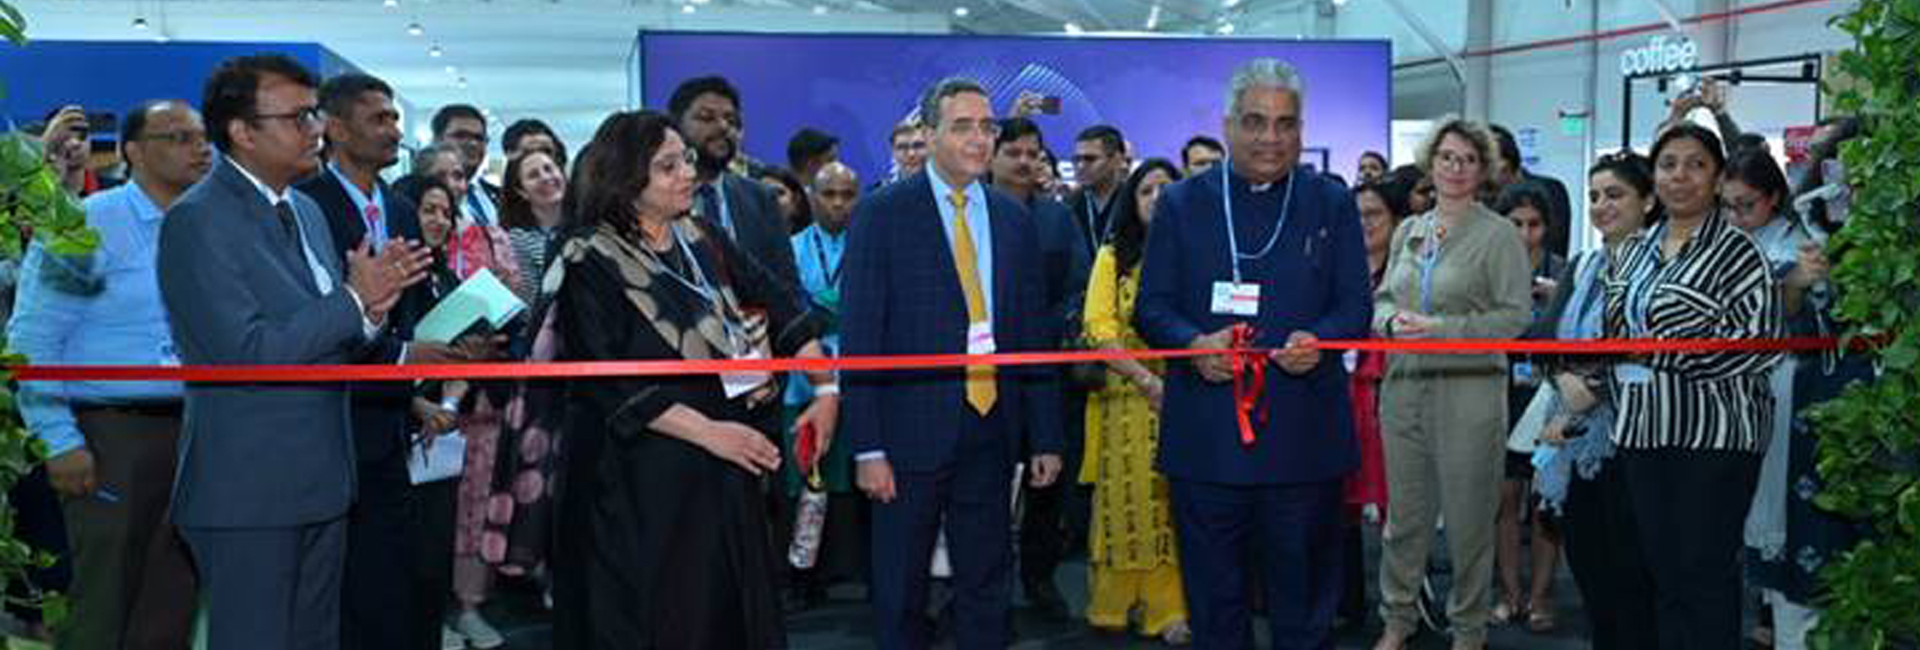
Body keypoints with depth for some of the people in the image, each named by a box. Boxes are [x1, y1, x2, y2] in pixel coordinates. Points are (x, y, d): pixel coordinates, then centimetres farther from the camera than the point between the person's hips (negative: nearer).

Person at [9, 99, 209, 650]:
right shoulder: (84, 226, -6)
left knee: (172, 604, 11)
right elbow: (33, 340, -8)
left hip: (192, 433, 5)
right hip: (108, 435, -5)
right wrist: (59, 440, -13)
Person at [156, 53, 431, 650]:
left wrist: (373, 307, -7)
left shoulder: (306, 211, 13)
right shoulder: (197, 221, -13)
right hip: (249, 491, -8)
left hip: (322, 481, 8)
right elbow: (247, 353, -22)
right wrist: (354, 298, -14)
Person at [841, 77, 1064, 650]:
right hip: (913, 431, -4)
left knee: (987, 587, 14)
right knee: (900, 592, 9)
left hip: (992, 431, 4)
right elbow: (860, 337, -8)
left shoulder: (1013, 219, 8)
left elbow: (1032, 333, 10)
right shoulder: (881, 214, -5)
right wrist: (868, 448, -13)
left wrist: (1046, 438, 7)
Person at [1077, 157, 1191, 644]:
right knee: (1127, 504, 2)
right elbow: (1099, 329, -2)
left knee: (1177, 506, 1)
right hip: (1127, 398, 0)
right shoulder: (1113, 256, 7)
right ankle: (1118, 606, 11)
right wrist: (1149, 381, -14)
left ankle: (1171, 610, 8)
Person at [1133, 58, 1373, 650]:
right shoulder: (1181, 203, 7)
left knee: (1302, 595, 7)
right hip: (1205, 434, 0)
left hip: (1304, 435, 0)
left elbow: (1355, 305, 6)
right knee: (1213, 594, 8)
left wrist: (1319, 340, -16)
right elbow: (1151, 307, 5)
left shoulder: (1331, 204, 8)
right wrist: (1194, 344, -16)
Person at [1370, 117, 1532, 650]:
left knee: (1468, 519, 4)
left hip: (1469, 390, -5)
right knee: (1404, 513, 12)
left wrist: (1440, 329, -16)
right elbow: (1382, 298, 17)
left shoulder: (1498, 235, -4)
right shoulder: (1408, 232, 12)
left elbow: (1515, 315, -10)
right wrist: (1392, 320, -6)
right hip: (1403, 385, 5)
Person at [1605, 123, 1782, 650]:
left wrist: (1661, 353, -15)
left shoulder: (1736, 252, -6)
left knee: (1706, 571, -1)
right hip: (1643, 429, 6)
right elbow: (1613, 332, 24)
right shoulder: (1633, 252, 14)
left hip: (1714, 432, -6)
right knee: (1659, 566, 11)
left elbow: (1760, 344, -15)